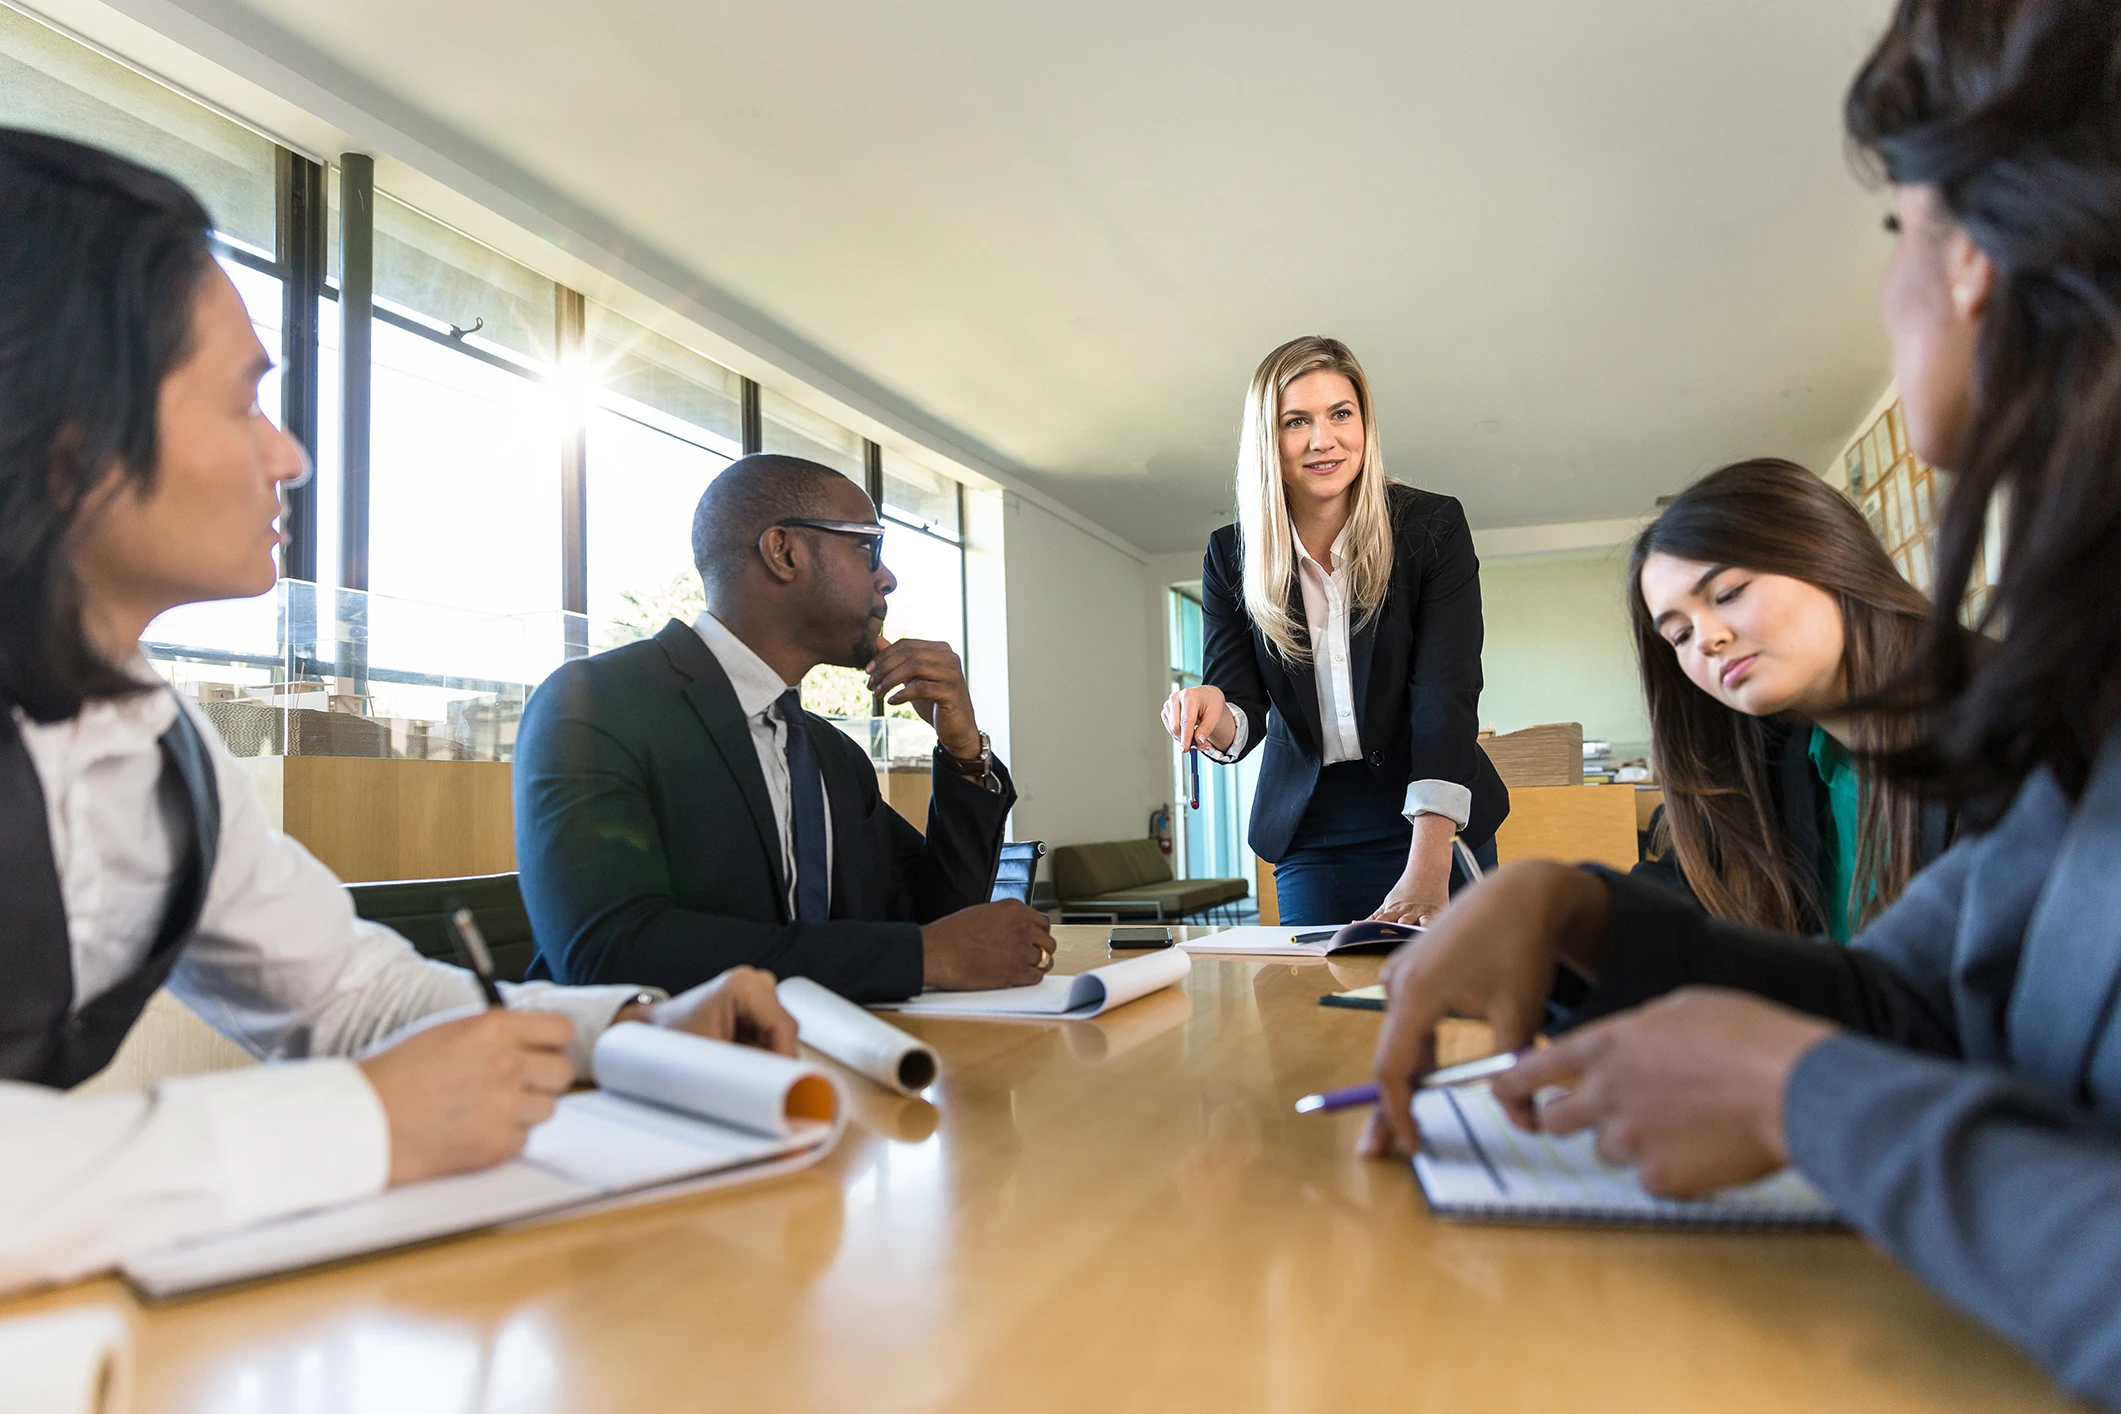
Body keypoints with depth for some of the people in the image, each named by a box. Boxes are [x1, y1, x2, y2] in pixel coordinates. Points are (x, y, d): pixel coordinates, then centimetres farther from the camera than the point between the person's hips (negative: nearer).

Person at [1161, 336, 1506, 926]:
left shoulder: (1432, 527, -10)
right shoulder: (1232, 556, -4)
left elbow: (1446, 698, -19)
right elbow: (1242, 715, -5)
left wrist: (1428, 871, -31)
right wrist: (1214, 715, -32)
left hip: (1432, 823, -1)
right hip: (1308, 833, 2)